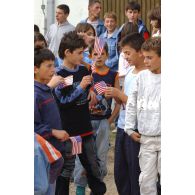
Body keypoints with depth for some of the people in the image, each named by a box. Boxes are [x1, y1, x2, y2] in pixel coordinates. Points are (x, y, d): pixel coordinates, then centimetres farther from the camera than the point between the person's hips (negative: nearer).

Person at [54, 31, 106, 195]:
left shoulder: (84, 70, 6)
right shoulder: (59, 75, -13)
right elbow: (62, 101, -19)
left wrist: (91, 92, 0)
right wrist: (81, 87, -22)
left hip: (85, 127, 6)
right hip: (68, 130, -6)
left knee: (93, 164, 16)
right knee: (66, 167, 3)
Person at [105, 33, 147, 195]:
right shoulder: (129, 72, 10)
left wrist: (119, 94, -17)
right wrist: (114, 95, -4)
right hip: (122, 127, 8)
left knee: (135, 171, 1)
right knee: (120, 171, 15)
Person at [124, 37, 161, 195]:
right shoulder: (142, 76, 4)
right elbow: (132, 103, 12)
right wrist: (130, 128, 11)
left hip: (163, 138, -4)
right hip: (145, 139, 4)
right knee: (146, 180, 9)